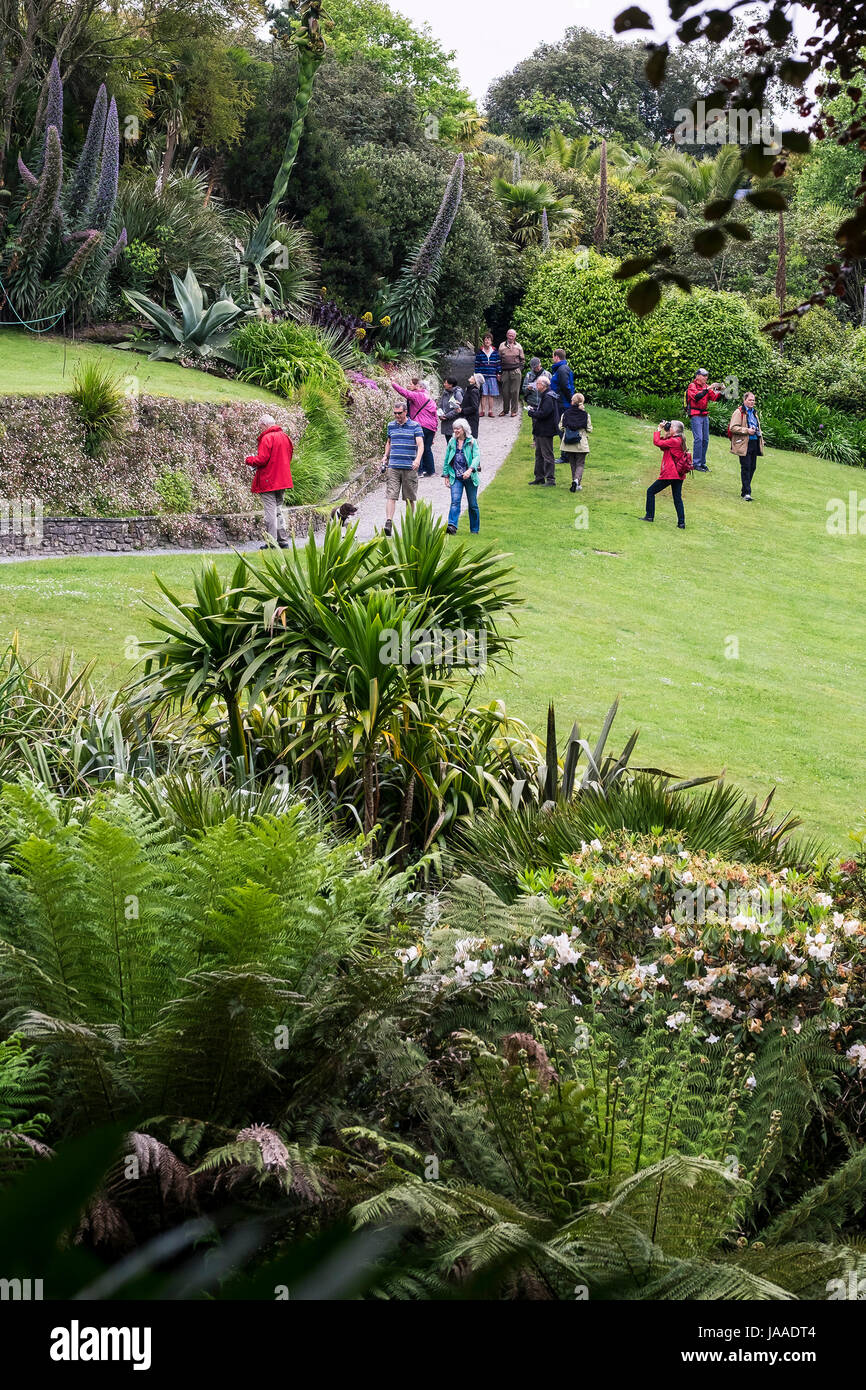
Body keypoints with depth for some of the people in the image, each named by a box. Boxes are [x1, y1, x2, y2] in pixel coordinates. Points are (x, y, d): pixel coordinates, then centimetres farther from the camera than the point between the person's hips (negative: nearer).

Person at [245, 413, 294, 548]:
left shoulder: (267, 438, -13)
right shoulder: (284, 436, 12)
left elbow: (261, 460, -19)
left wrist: (249, 460, 1)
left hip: (268, 482, -8)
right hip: (282, 480, 8)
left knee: (270, 512, -5)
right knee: (278, 510, 15)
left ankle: (271, 543, -5)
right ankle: (283, 541, 14)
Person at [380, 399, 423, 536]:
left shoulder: (415, 426, 1)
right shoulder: (391, 426, 13)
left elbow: (420, 445, -8)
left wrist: (418, 459, -23)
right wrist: (386, 456, 14)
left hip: (410, 467, -2)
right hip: (393, 466, 2)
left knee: (409, 498, 6)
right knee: (391, 495, -11)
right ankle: (388, 522, -19)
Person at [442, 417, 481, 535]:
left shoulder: (472, 442, -2)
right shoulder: (452, 442, 9)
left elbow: (477, 456, -14)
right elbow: (447, 459, 16)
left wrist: (470, 470, -30)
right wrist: (446, 475, 12)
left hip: (470, 477, -2)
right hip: (456, 478, 2)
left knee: (472, 504, 7)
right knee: (455, 501, -16)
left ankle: (475, 529, 19)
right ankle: (452, 526, -29)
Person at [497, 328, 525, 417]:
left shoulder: (518, 346, 10)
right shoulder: (502, 346, 9)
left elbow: (522, 360, 15)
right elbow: (499, 360, 11)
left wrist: (519, 369, 1)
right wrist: (499, 373, 6)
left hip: (515, 371, -1)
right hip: (505, 372, 1)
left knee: (515, 391, -4)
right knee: (505, 392, 1)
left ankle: (514, 410, 2)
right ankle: (505, 410, 12)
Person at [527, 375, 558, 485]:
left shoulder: (548, 397, -20)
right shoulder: (543, 395, 13)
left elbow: (543, 413, -26)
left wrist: (531, 413, -13)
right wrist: (534, 408, 6)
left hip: (546, 431, -11)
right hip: (540, 431, 11)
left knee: (547, 455, -6)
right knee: (539, 455, 17)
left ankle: (550, 479, -2)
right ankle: (539, 477, 25)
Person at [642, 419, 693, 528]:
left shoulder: (674, 441, -16)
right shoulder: (679, 440, 12)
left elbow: (657, 442, -18)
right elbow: (664, 444, 20)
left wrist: (659, 430, -7)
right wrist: (665, 432, 10)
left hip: (669, 474, -9)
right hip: (678, 475, 9)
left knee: (650, 491, 3)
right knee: (677, 498, 11)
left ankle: (650, 516, 5)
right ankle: (681, 522, 7)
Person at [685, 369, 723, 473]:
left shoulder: (705, 386, 14)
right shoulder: (692, 386, -6)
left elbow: (714, 398, 8)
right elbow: (697, 396, -24)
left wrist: (720, 391, -10)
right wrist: (708, 389, -28)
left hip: (704, 415, 7)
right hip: (695, 415, -7)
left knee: (705, 439, 7)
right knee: (699, 439, -13)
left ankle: (703, 463, 14)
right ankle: (696, 464, -10)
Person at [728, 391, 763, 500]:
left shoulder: (754, 412, 21)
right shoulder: (739, 412, -5)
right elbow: (733, 427, -13)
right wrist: (747, 430, -19)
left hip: (754, 443, 8)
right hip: (744, 444, -8)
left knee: (752, 467, 7)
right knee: (746, 467, -9)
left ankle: (745, 490, 18)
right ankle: (746, 492, -9)